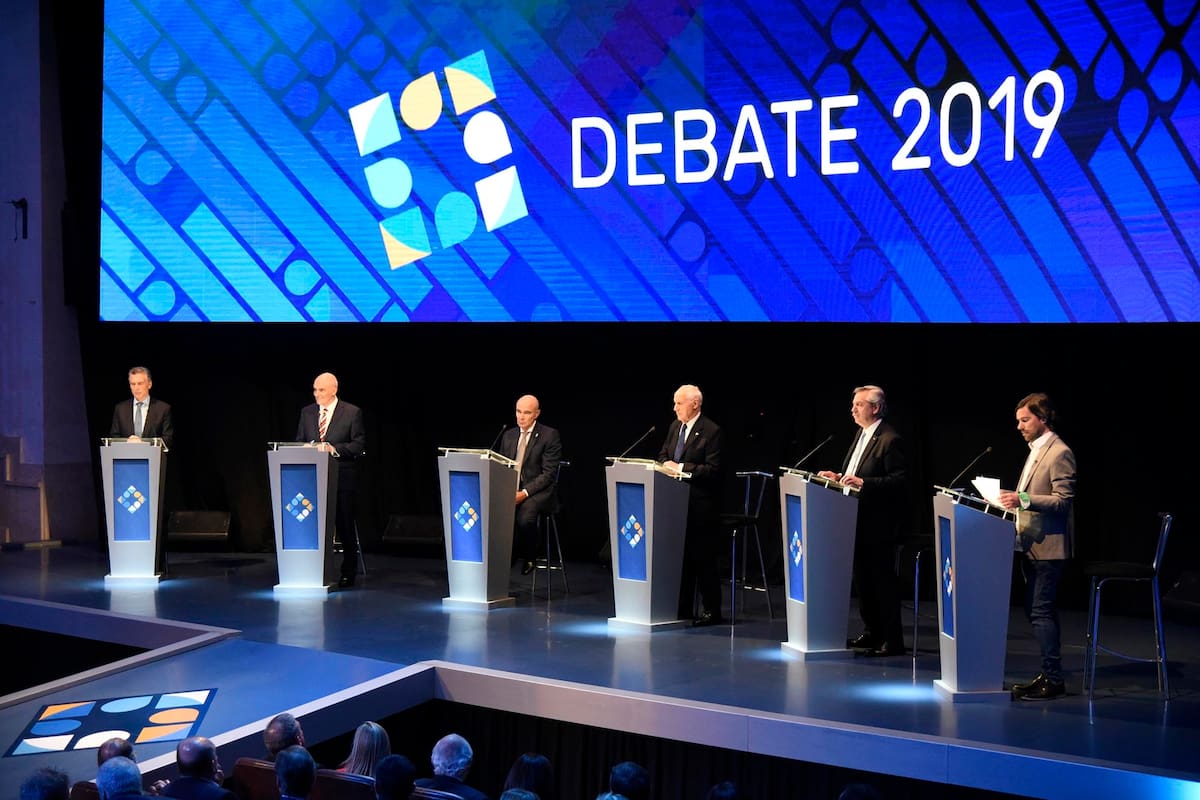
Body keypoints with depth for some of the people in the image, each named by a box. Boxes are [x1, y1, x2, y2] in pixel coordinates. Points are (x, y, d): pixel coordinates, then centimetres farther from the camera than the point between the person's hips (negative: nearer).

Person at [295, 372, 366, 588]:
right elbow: (299, 442, 14)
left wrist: (333, 448, -19)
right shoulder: (307, 412, 11)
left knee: (344, 525, 2)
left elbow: (359, 446, -6)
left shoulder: (352, 413, -2)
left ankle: (348, 573, 12)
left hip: (342, 478, -3)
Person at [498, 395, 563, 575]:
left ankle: (528, 558, -6)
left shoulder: (550, 436, -4)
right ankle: (509, 555, -8)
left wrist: (525, 492, -19)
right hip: (511, 489, 5)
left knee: (525, 515, -35)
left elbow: (548, 473, -9)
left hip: (538, 491, -5)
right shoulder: (509, 435, 15)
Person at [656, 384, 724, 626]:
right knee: (680, 555, 11)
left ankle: (711, 611, 4)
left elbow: (712, 469, -17)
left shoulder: (711, 431, -11)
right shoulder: (675, 426, 13)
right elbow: (663, 455, 22)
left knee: (703, 558, -4)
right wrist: (666, 465, -1)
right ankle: (682, 607, 19)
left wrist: (681, 467, -19)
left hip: (700, 505, -8)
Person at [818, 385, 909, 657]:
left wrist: (863, 482, -27)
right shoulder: (862, 434, 15)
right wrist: (839, 477, 8)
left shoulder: (890, 440, -15)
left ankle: (892, 641, 3)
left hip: (878, 523, -10)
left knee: (882, 580, -4)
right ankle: (871, 632, 27)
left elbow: (899, 480, -21)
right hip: (860, 522, 10)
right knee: (863, 578, 16)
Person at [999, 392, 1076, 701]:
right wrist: (1014, 499, 11)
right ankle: (1049, 674, 18)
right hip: (1031, 545, 10)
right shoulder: (1036, 451, 18)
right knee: (1037, 611, 12)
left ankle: (1053, 679, -5)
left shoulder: (1060, 453, -12)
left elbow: (1063, 500, -19)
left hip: (1048, 545, -10)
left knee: (1042, 612, -10)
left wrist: (1024, 499, -28)